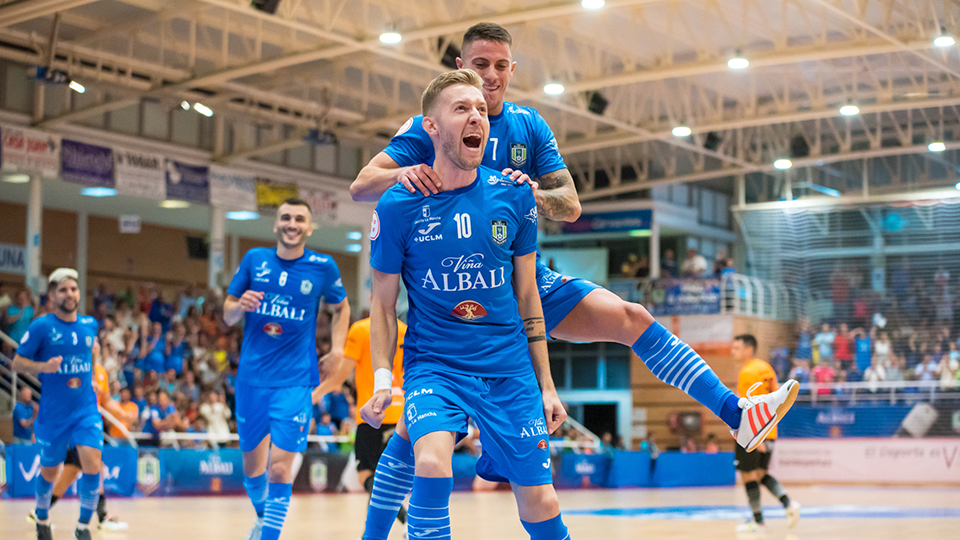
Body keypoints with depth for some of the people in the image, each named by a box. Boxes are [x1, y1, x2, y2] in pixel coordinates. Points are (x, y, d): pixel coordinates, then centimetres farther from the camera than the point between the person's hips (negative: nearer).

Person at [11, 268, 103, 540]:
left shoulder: (90, 324, 5)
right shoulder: (41, 326, -8)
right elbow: (17, 362, -6)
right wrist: (43, 367, -23)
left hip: (86, 410, 2)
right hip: (52, 413, -2)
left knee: (92, 466, -15)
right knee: (49, 471, 13)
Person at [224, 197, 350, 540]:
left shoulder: (323, 266, -2)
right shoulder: (255, 259, 1)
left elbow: (341, 307, 17)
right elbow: (227, 315, 7)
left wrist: (337, 349, 3)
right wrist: (240, 305, -15)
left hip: (295, 380, -2)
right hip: (251, 378, 2)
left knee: (280, 467, -12)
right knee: (253, 467, 13)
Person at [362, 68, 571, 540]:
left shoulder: (513, 195, 0)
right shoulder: (397, 207, -6)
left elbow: (527, 294, 8)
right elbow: (384, 304, 3)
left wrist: (546, 386, 8)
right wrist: (382, 379, -11)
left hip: (509, 366, 2)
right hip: (433, 364, -2)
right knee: (432, 465, -31)